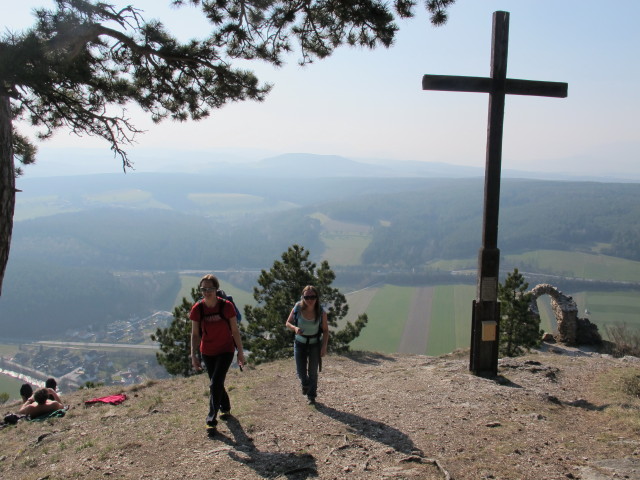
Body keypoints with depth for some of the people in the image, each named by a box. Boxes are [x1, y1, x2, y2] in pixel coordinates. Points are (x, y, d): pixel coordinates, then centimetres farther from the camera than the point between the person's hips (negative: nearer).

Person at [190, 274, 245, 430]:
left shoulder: (226, 306, -16)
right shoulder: (197, 309, -10)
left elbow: (235, 331, -8)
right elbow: (195, 334, -1)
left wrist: (240, 352, -4)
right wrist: (194, 355, -3)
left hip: (226, 351, -3)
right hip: (208, 353, 3)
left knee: (215, 383, -14)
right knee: (216, 383, 15)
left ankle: (212, 419, -4)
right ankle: (225, 408, 41)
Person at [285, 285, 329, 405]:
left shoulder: (321, 312, -19)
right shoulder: (297, 309, -18)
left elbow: (325, 330, -7)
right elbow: (288, 323, -5)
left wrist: (324, 347, -13)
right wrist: (295, 328, -26)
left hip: (315, 344, -1)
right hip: (300, 343, 1)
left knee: (313, 372, 5)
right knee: (301, 371, 4)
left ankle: (311, 396, 26)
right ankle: (305, 384, 40)